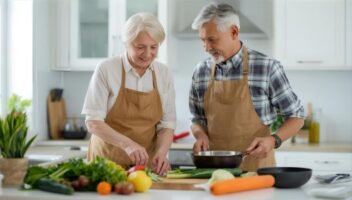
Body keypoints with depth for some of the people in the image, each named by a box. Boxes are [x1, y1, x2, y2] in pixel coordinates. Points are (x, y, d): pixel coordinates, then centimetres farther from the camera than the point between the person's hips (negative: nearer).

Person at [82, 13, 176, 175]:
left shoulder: (164, 74, 2)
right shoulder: (106, 69, -8)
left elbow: (167, 124, 4)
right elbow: (93, 122, -10)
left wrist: (161, 153, -15)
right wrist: (127, 144, -24)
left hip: (145, 164, 2)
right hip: (107, 161, -2)